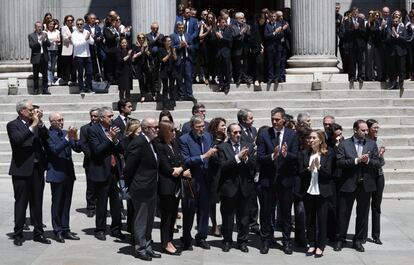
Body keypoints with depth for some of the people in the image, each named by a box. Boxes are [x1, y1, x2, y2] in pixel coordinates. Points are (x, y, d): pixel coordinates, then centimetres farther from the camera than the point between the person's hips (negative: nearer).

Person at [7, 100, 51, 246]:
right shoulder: (13, 125, -4)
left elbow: (46, 138, 1)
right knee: (21, 203, 3)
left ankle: (38, 233, 19)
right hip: (22, 169, -5)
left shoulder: (36, 124, 10)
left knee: (37, 202, 11)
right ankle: (18, 235, 12)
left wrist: (40, 122, -8)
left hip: (37, 168, 5)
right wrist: (33, 125, -20)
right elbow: (18, 140, -22)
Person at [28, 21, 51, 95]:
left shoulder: (45, 35, 9)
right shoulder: (31, 35, -1)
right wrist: (39, 40, -20)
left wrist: (45, 39, -16)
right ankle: (35, 90, 11)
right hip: (36, 58, -3)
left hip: (44, 57, 3)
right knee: (35, 75, 4)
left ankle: (45, 89, 8)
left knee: (45, 74, 4)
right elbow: (31, 46, -12)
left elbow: (49, 45, 2)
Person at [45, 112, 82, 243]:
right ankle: (58, 231, 11)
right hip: (57, 174, -6)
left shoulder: (66, 133, 9)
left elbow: (78, 149, 5)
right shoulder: (48, 135, -9)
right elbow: (55, 150, -21)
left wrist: (75, 138, -12)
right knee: (57, 203, 2)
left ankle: (65, 230, 19)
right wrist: (67, 138, -25)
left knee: (66, 203, 11)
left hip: (68, 173, 6)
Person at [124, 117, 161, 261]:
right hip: (141, 190, -9)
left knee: (149, 221, 18)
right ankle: (140, 249, 14)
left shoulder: (150, 143, 10)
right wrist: (131, 186, -7)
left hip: (151, 190, 9)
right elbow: (129, 168, -18)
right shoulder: (138, 143, -19)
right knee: (141, 221, 3)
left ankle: (147, 247, 28)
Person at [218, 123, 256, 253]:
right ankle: (227, 241, 23)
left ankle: (242, 241, 21)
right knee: (227, 217, 9)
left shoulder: (248, 146, 6)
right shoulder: (222, 147, -3)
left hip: (245, 187, 2)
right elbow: (223, 166, -14)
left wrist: (246, 159, -17)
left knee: (244, 216, 10)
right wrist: (237, 157, -22)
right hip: (229, 187, -2)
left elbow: (254, 165, 1)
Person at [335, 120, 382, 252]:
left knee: (363, 214, 10)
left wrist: (367, 161, -18)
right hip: (348, 183, -2)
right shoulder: (344, 144, -2)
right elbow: (339, 162, -11)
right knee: (343, 213, 5)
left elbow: (378, 163, 1)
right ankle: (340, 239, 19)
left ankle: (358, 240, 24)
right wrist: (357, 160, -20)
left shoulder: (372, 144, 5)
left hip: (366, 184, 2)